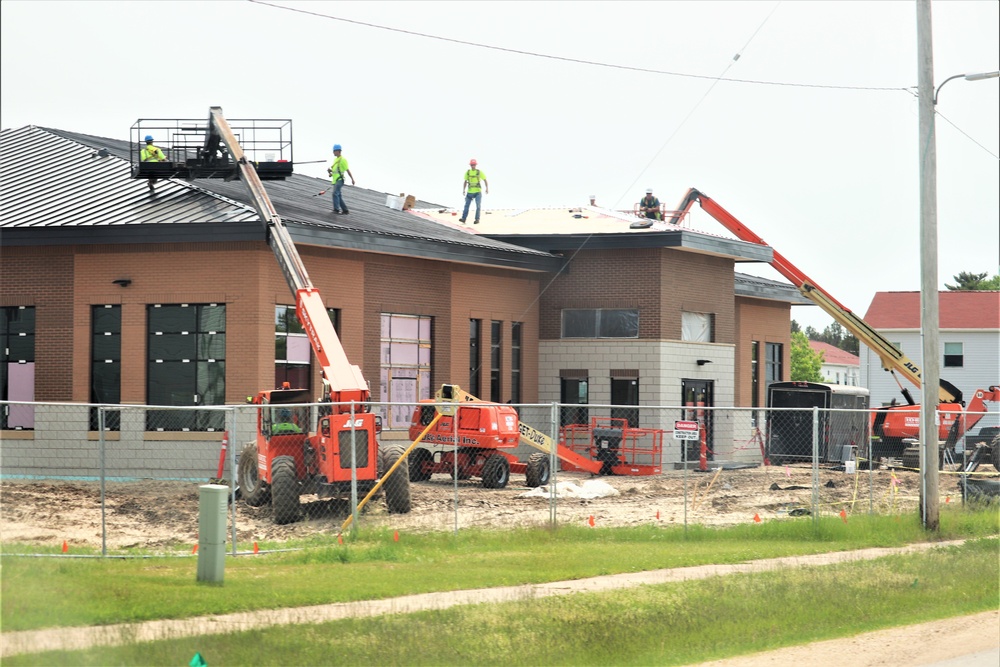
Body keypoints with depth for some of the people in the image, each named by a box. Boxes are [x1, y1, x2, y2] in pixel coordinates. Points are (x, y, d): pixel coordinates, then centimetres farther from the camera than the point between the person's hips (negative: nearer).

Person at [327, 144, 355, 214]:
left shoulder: (343, 160, -8)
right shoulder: (335, 159, 18)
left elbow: (347, 170, -9)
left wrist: (352, 179, -11)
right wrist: (330, 170, 6)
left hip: (340, 180, -9)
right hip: (335, 180, 9)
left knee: (335, 193, -20)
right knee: (339, 195, 9)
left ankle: (336, 209, -21)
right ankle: (345, 210, 15)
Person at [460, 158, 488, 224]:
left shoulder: (479, 172, -4)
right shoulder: (467, 172, 4)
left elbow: (485, 180, -2)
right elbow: (465, 182, 10)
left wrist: (487, 188, -15)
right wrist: (463, 190, 0)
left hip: (478, 192, -3)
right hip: (470, 192, 3)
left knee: (478, 205, -9)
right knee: (466, 205, 0)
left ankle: (477, 219, -3)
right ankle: (463, 218, 3)